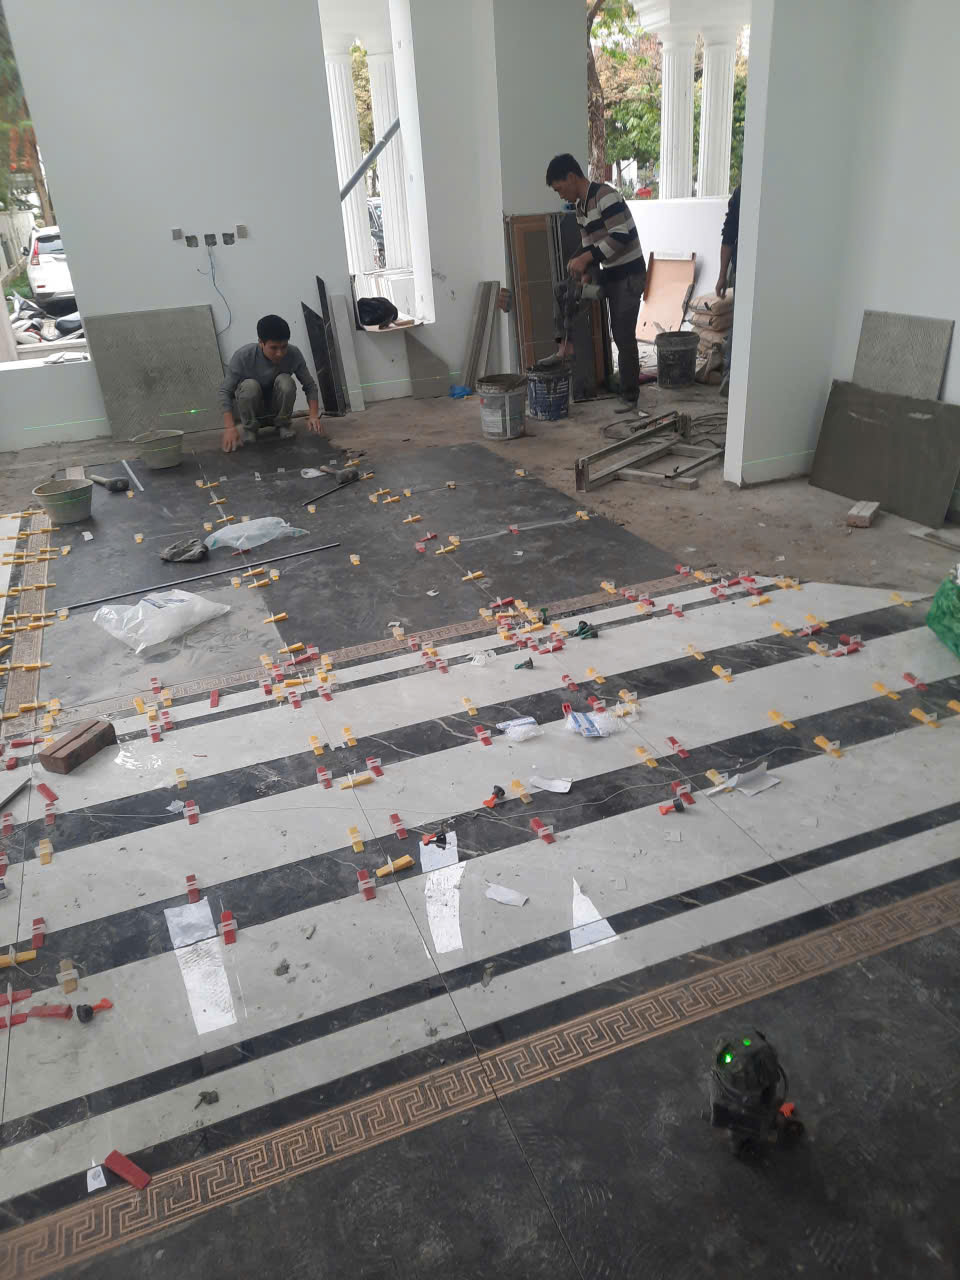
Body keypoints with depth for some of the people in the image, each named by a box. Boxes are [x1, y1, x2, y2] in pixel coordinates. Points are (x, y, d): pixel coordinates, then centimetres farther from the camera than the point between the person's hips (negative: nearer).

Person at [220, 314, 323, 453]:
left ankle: (282, 424, -4)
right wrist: (230, 427, -36)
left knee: (286, 381, -28)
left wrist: (314, 415, -30)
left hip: (276, 408, 1)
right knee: (250, 385, -33)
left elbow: (310, 385, -13)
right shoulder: (243, 356, -28)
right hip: (250, 409, -1)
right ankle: (249, 428, -8)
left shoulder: (294, 354, -22)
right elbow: (225, 391, -24)